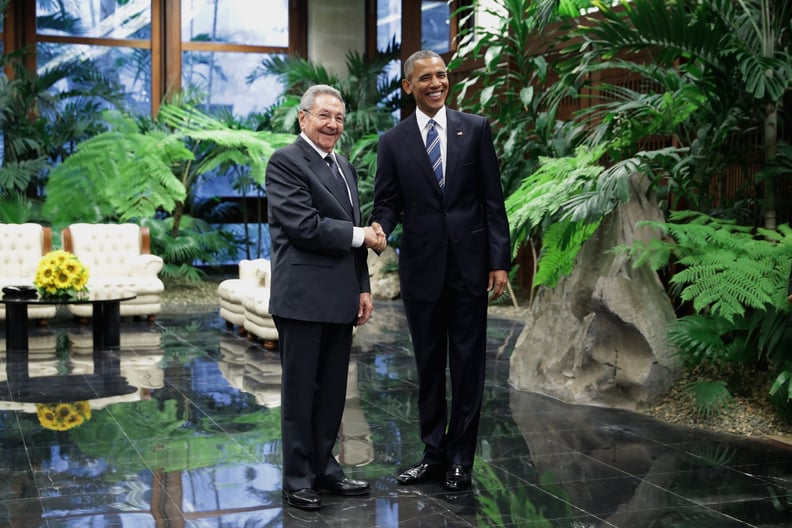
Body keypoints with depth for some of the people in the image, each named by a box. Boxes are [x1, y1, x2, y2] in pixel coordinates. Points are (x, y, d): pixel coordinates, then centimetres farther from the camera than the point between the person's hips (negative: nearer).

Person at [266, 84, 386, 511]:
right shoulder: (285, 162, -8)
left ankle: (324, 468, 23)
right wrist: (361, 236, -10)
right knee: (300, 391, 1)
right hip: (303, 297, -8)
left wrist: (363, 287, 13)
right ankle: (297, 479, 11)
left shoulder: (344, 167, 18)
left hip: (340, 299, 8)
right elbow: (304, 226, -19)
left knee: (332, 390, 12)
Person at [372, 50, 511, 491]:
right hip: (421, 266, 1)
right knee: (428, 364, 10)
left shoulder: (476, 129, 3)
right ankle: (434, 453, 21)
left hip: (469, 263, -1)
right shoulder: (394, 142, 4)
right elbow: (387, 204, 2)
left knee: (468, 363, 4)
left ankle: (460, 459, 14)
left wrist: (500, 261, -4)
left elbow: (493, 200, 1)